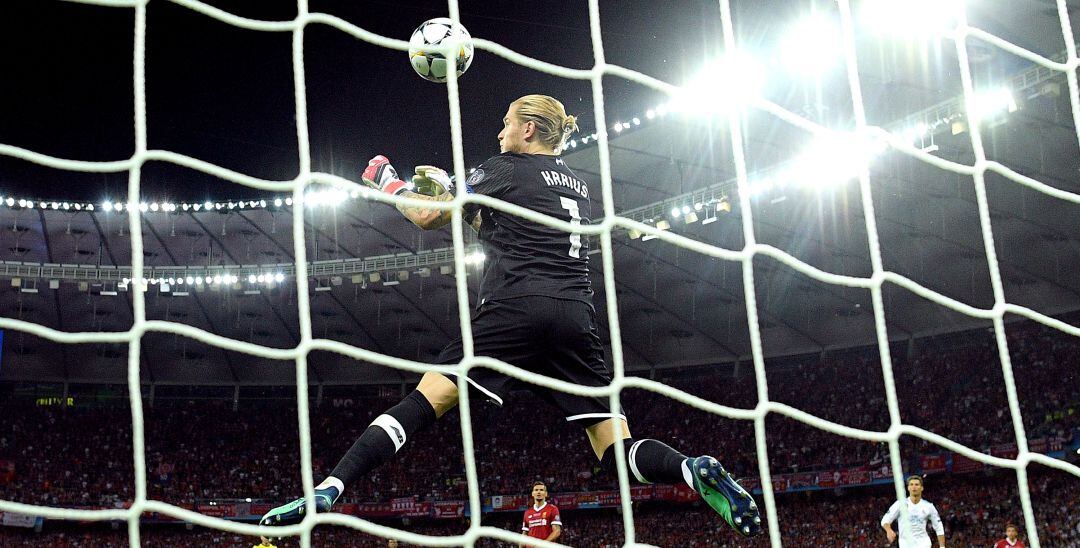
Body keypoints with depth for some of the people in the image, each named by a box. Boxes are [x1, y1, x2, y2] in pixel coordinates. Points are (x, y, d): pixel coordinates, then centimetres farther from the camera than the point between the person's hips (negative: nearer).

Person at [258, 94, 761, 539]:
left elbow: (428, 218, 8)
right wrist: (453, 196, 38)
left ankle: (328, 490, -20)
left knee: (427, 399, -8)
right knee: (616, 449, 4)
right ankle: (696, 471, -24)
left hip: (516, 308, -5)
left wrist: (389, 184, 28)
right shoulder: (577, 184, 26)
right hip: (577, 316, 5)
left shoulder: (506, 168, 8)